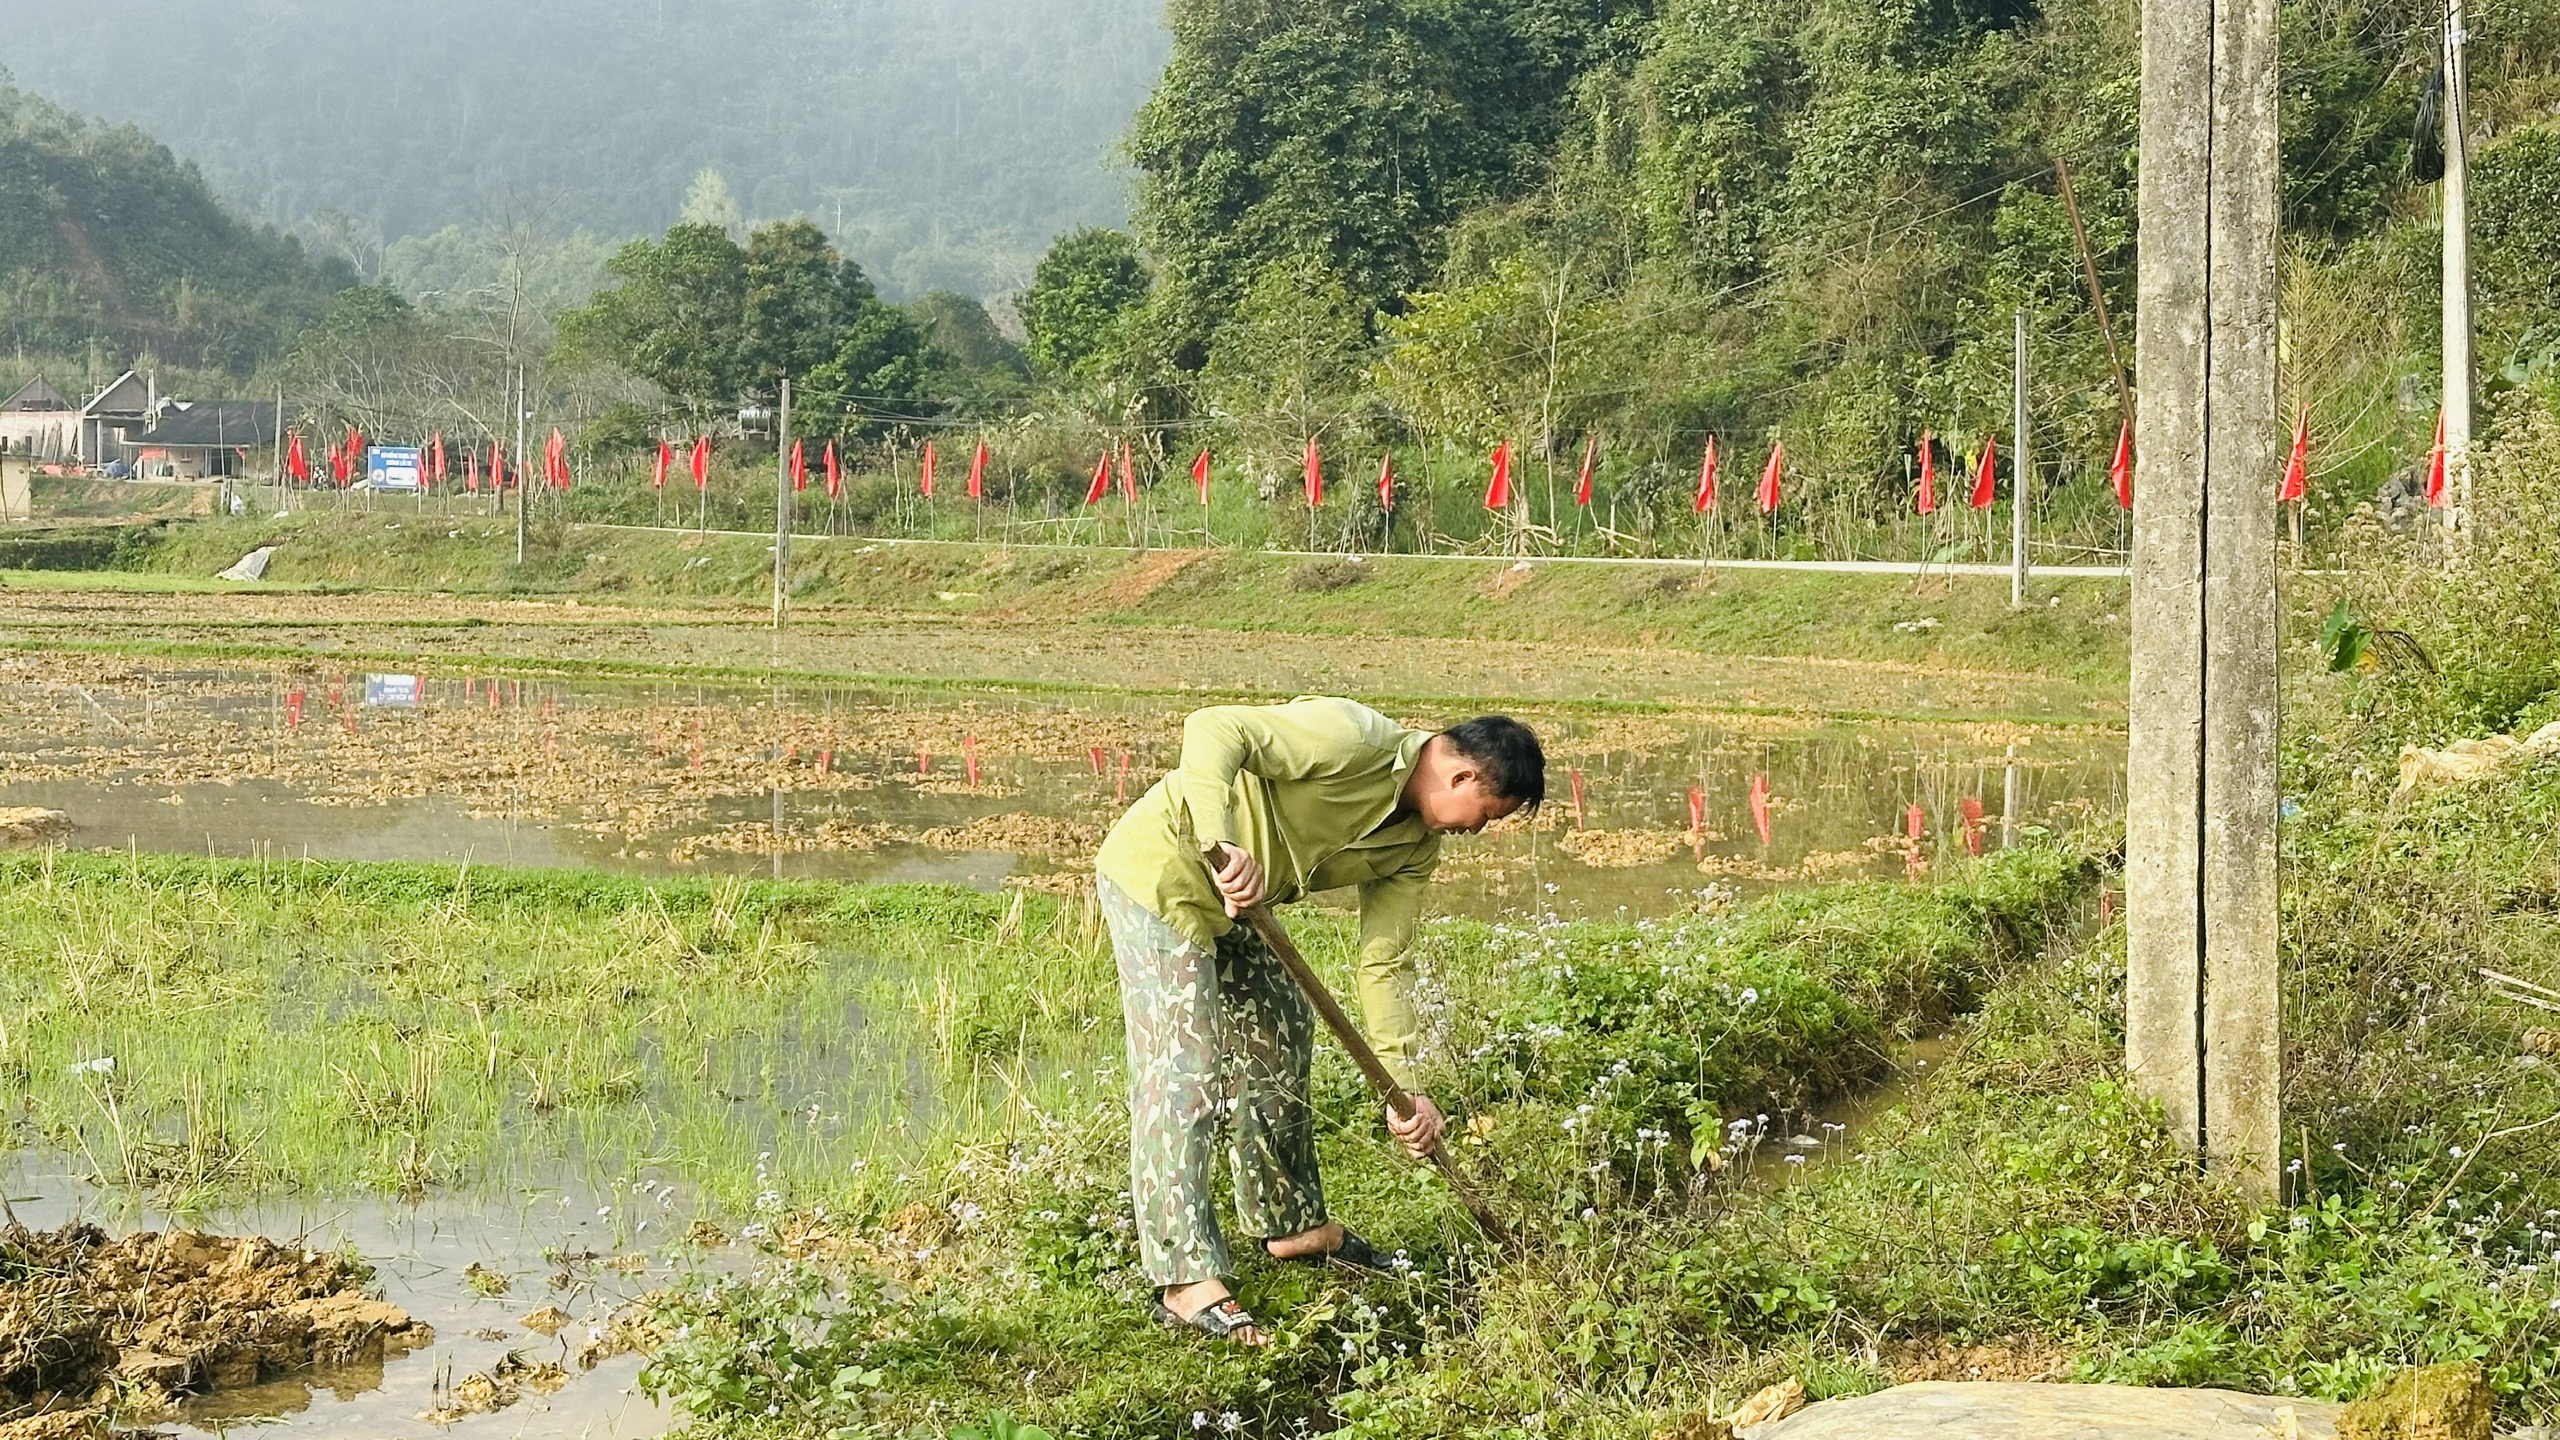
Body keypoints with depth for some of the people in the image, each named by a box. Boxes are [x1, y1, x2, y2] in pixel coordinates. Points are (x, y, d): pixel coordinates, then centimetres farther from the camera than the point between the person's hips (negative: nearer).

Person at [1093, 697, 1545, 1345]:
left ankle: (1291, 1223, 35)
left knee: (1282, 1032, 18)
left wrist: (1403, 1088, -2)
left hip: (1220, 904, 10)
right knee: (1182, 1072, -13)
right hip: (1159, 872, -10)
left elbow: (1383, 964, 6)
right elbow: (1214, 730, -34)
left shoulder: (1417, 845, 4)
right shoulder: (1355, 740, -24)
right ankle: (1187, 1283, -13)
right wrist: (1223, 845, -47)